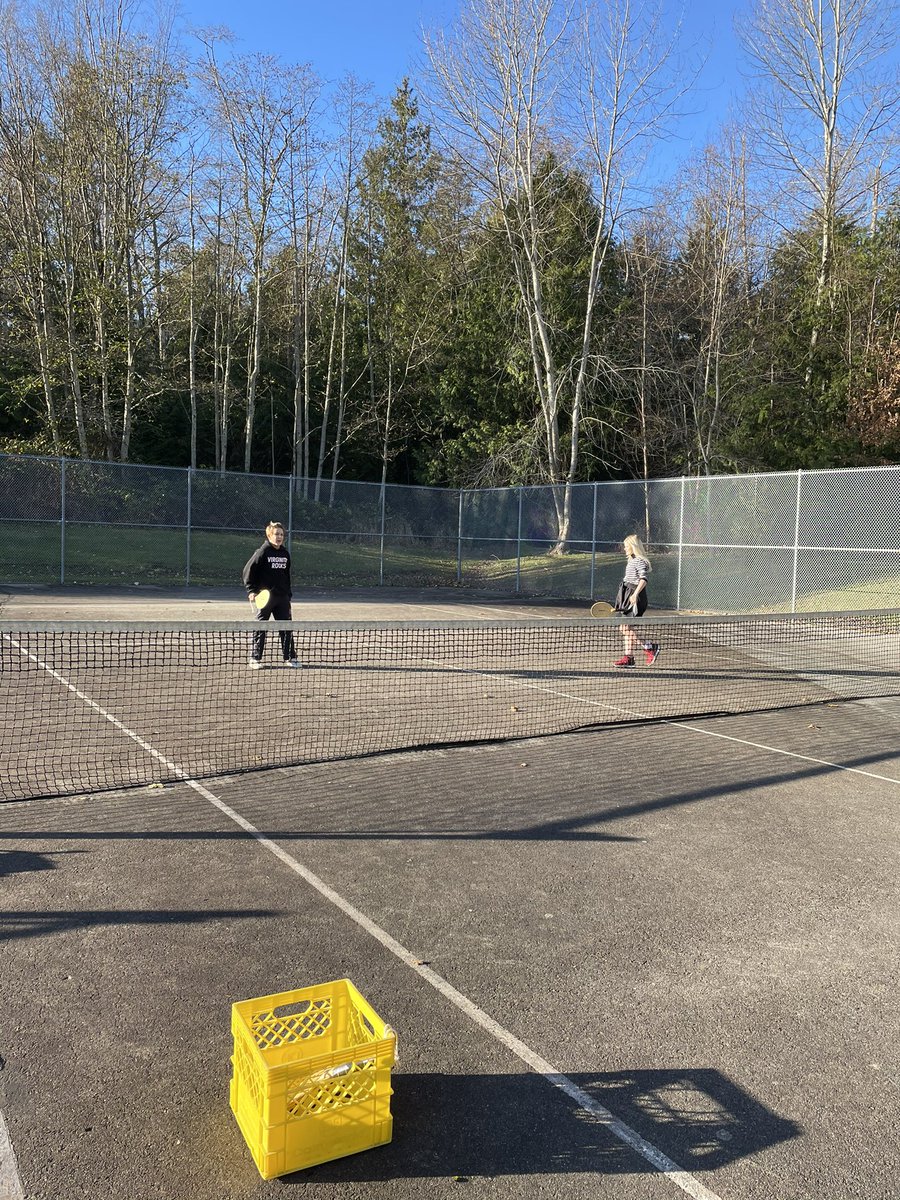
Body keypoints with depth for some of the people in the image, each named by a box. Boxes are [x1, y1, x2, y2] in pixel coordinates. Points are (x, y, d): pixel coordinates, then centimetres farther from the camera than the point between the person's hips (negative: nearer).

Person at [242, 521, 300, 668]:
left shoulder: (285, 554, 11)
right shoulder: (262, 552, -7)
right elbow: (248, 571, -6)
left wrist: (288, 595, 16)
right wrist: (251, 590, -12)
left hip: (282, 598, 6)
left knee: (286, 627, 5)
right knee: (260, 628, 2)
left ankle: (289, 657, 13)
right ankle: (255, 658, 11)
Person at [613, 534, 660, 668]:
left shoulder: (640, 561, -11)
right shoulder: (631, 561, 18)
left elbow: (643, 579, -23)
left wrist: (635, 594, -34)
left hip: (635, 598, -10)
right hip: (627, 596, 10)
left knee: (626, 629, -12)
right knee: (626, 629, 9)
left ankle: (650, 647, -2)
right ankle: (629, 657, 13)